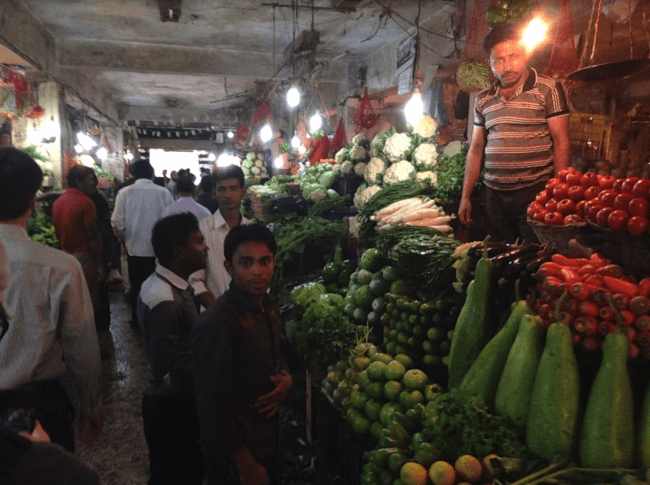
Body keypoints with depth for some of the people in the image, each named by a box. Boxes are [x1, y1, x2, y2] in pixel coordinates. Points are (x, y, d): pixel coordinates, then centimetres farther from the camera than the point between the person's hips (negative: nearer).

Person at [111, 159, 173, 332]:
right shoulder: (163, 193, -9)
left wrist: (125, 239, 9)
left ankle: (137, 323, 27)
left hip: (135, 248, 1)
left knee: (136, 286, 15)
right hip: (159, 249, -1)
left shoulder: (125, 193, -7)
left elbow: (117, 223, -10)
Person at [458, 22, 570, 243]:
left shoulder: (548, 89, -1)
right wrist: (465, 197, 10)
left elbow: (561, 142, -4)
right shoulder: (483, 100, 11)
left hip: (535, 192, -3)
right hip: (494, 195, 4)